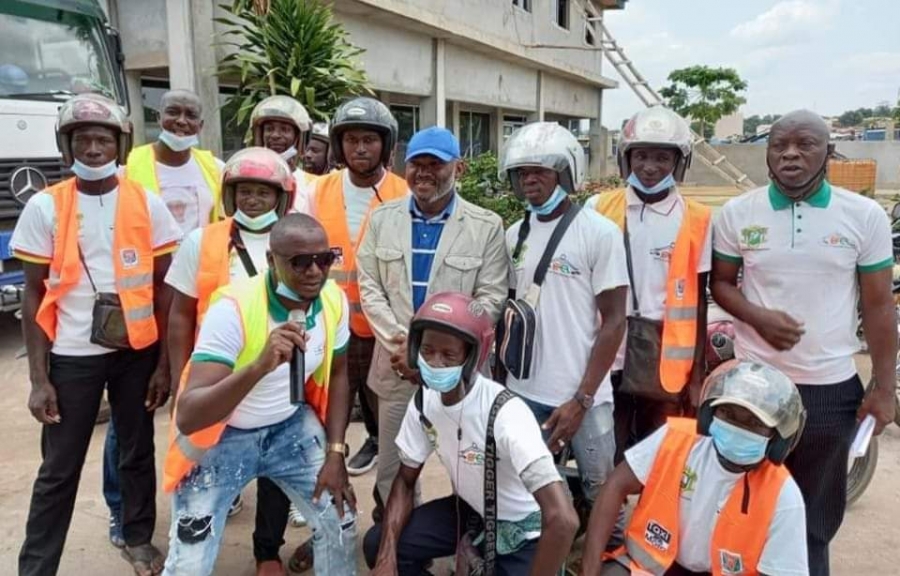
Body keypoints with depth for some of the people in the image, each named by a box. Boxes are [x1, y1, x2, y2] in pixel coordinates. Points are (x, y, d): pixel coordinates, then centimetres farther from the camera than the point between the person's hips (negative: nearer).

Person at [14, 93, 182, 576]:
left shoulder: (147, 205, -2)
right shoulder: (44, 208, -3)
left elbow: (163, 287, 2)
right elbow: (33, 296, -1)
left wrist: (164, 361, -1)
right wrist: (38, 378, -5)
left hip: (137, 350, 1)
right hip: (71, 355, -1)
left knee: (138, 453, 15)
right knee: (59, 468, 7)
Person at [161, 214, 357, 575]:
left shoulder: (335, 301, -14)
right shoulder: (233, 309, -31)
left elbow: (337, 374, 3)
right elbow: (187, 418, -37)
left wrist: (335, 452, -4)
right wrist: (259, 366, -51)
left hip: (290, 427, 5)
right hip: (220, 437, -4)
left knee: (341, 521, 8)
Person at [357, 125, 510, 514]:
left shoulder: (486, 226, -3)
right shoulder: (382, 219, 5)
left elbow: (490, 300, -6)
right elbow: (370, 288, 2)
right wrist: (402, 344, -11)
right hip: (397, 367, 3)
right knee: (393, 468, 16)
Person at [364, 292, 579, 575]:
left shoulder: (505, 413, -35)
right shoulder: (424, 401, -13)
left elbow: (564, 520, -41)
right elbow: (406, 479, -1)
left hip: (523, 530, -5)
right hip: (470, 510, 6)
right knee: (378, 545, -5)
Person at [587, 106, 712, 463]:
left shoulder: (695, 220, -2)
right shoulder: (599, 209, 1)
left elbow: (698, 301, 2)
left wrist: (697, 375, 2)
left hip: (667, 359, 0)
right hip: (609, 354, 1)